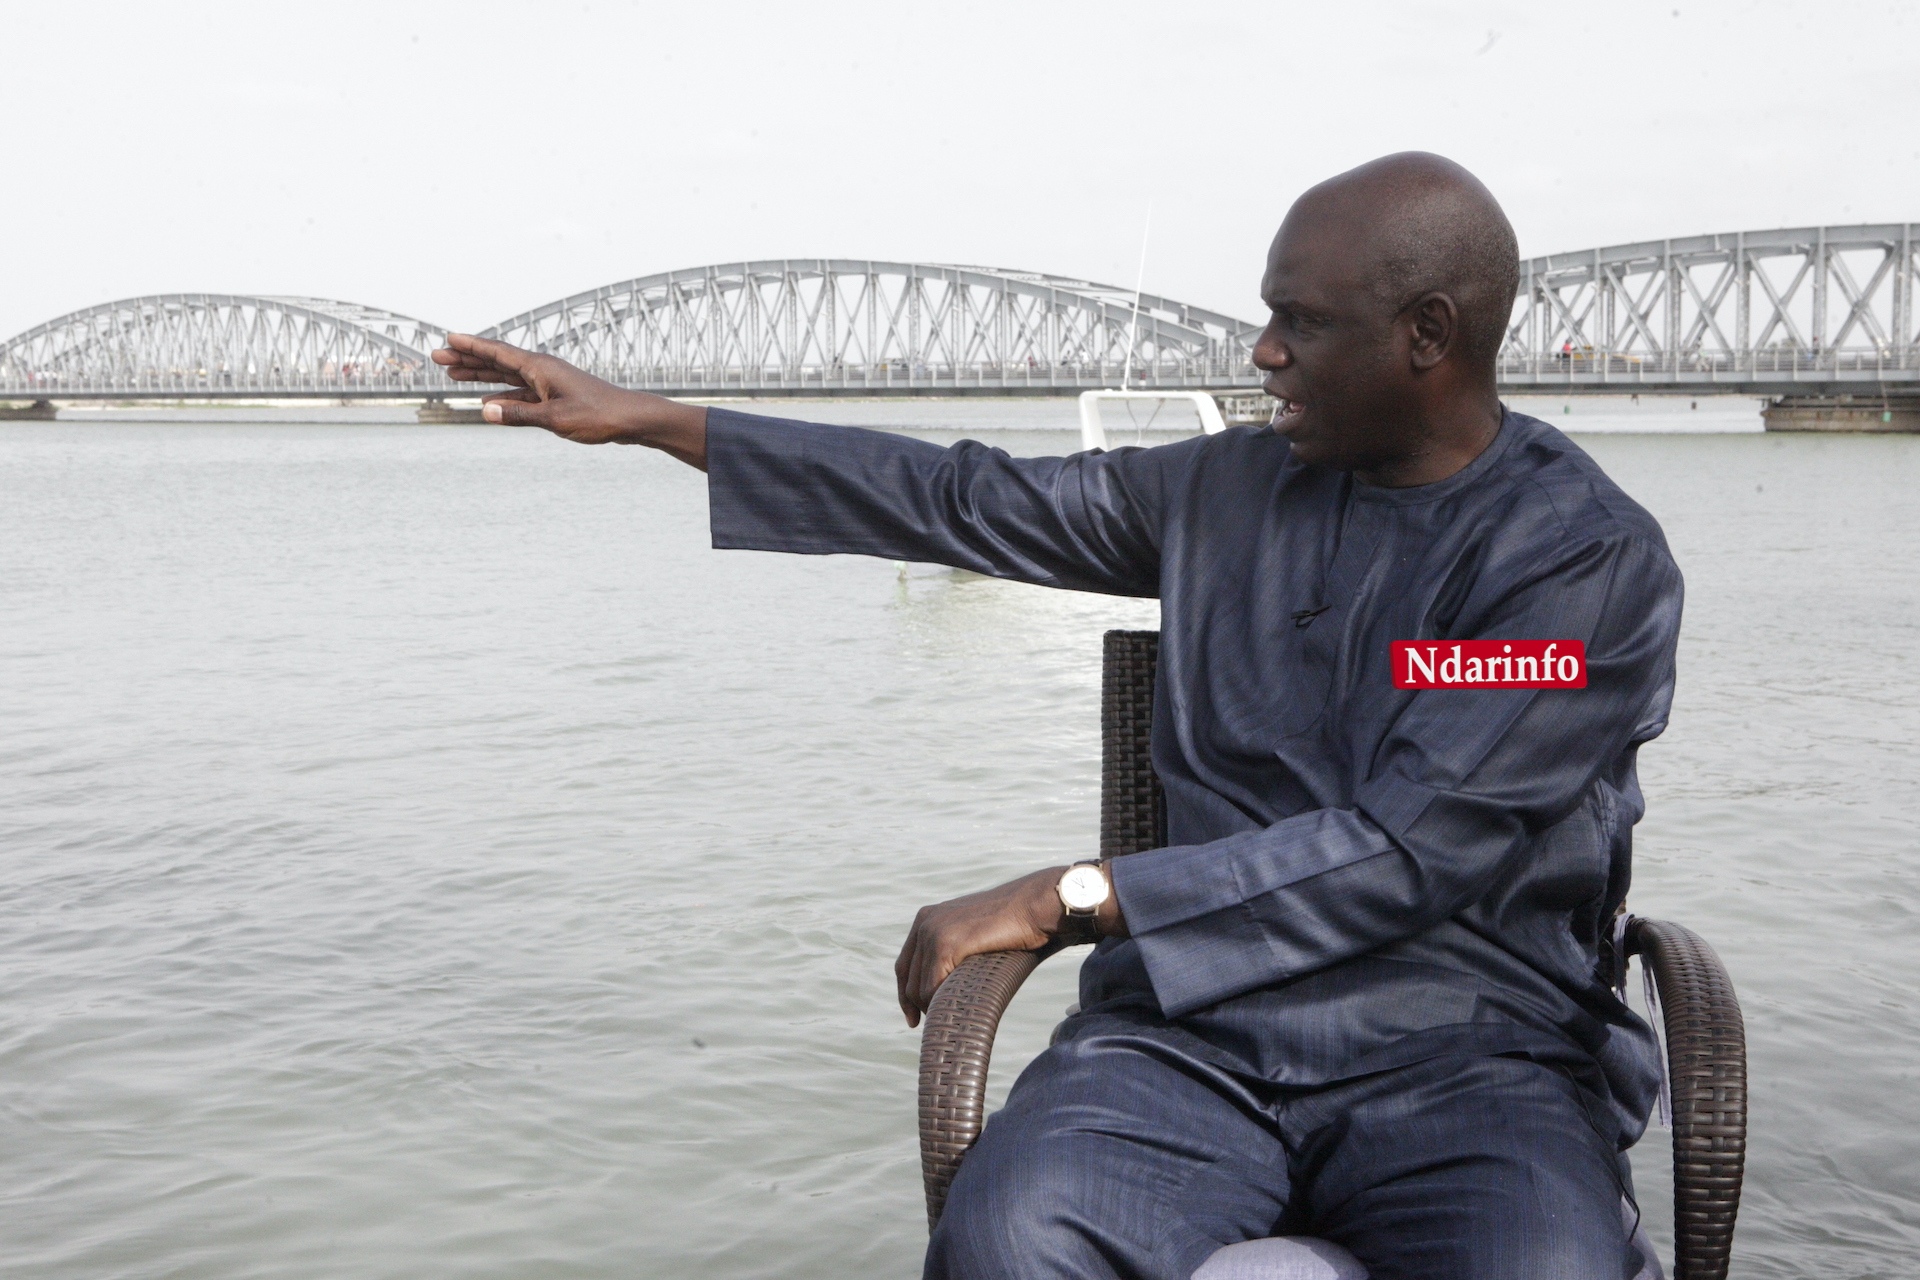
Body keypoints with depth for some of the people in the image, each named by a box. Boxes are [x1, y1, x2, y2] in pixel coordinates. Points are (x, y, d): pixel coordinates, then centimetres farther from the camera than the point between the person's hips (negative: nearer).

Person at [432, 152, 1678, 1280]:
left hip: (1468, 1046, -2)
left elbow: (1405, 855, -13)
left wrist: (1070, 895, -13)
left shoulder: (1589, 557, -5)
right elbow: (970, 499, 16)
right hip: (1202, 1020, 3)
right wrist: (648, 418, 17)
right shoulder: (1235, 486, 11)